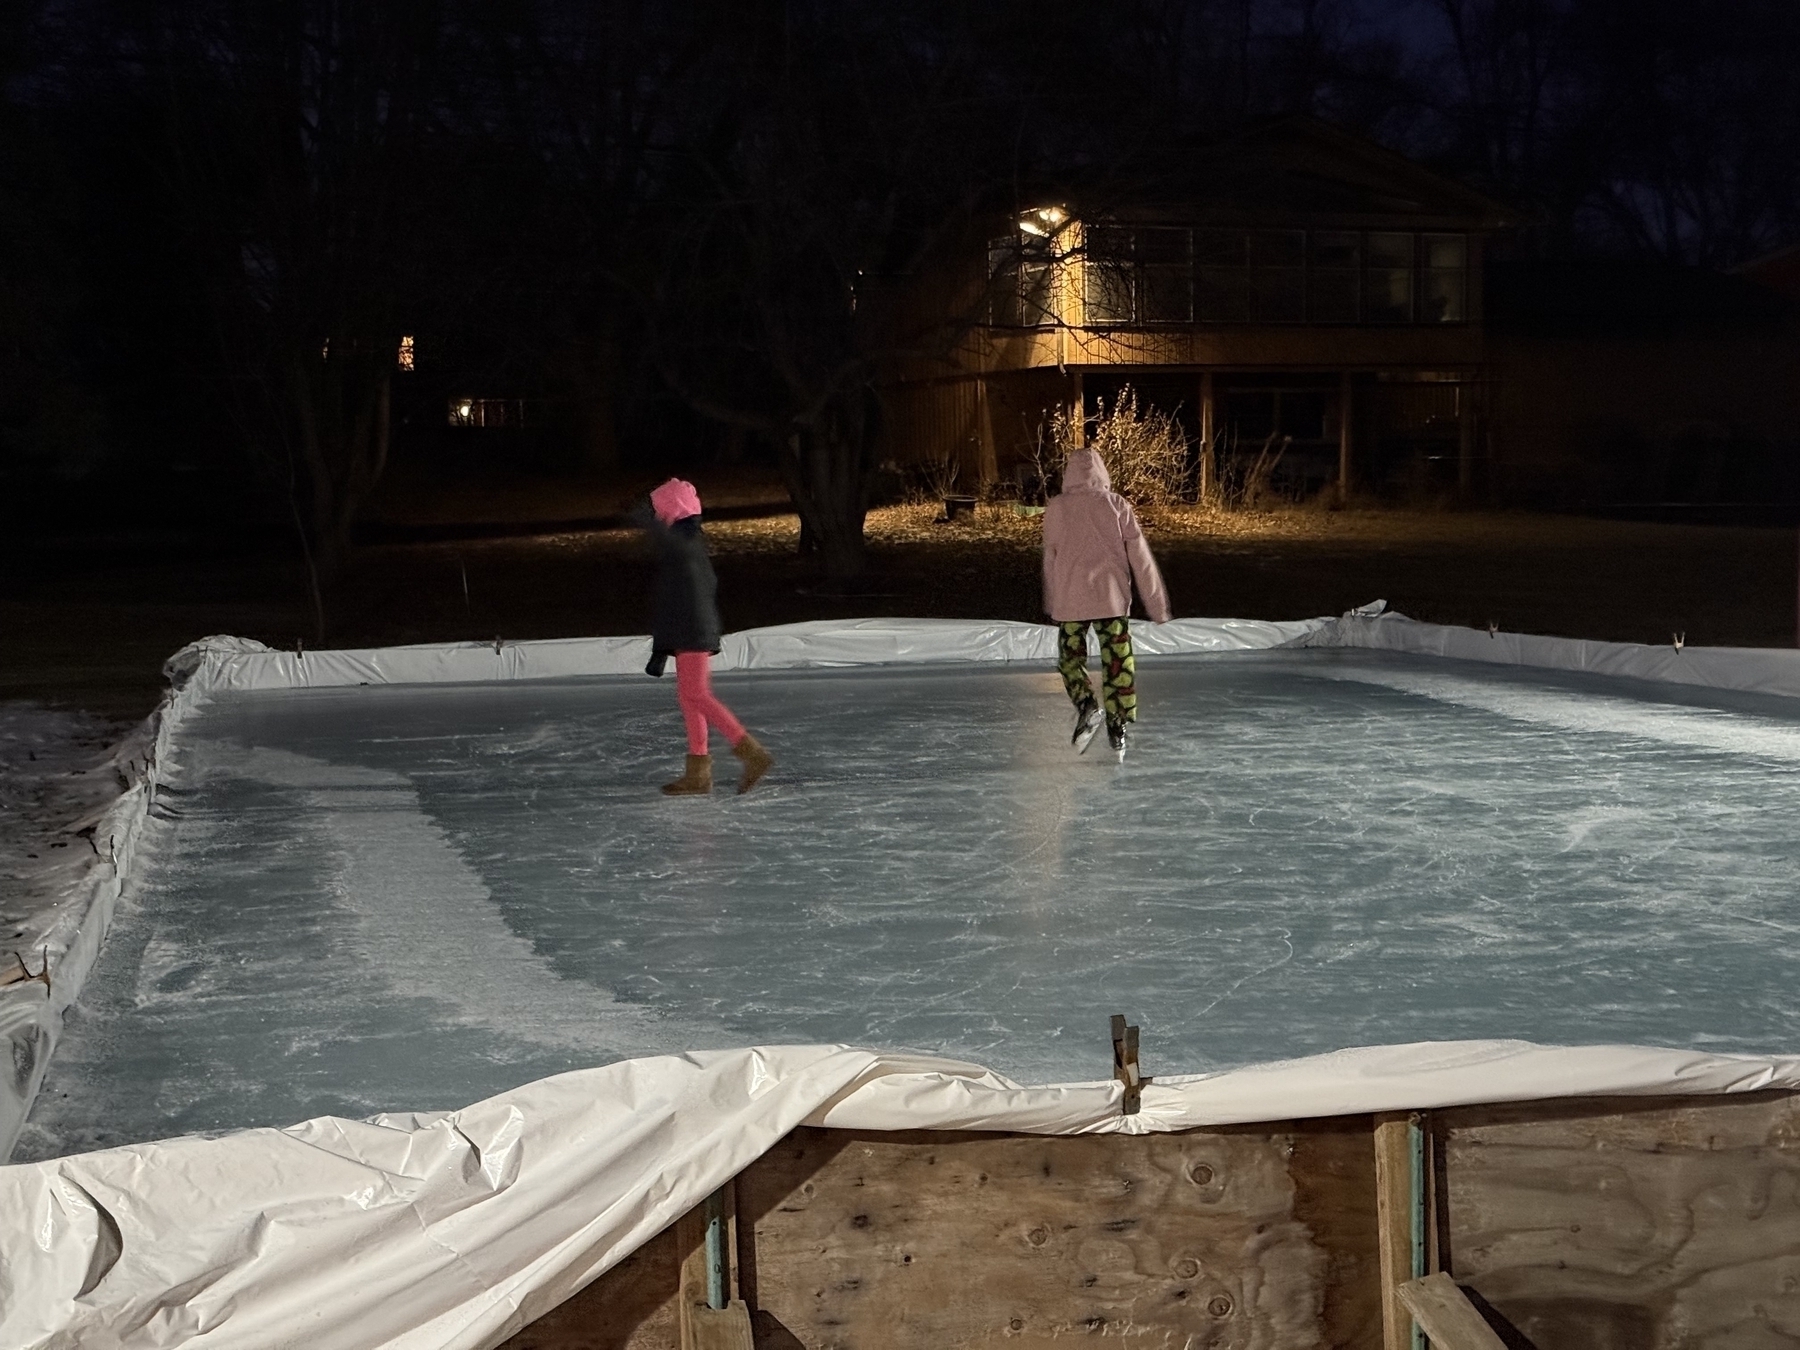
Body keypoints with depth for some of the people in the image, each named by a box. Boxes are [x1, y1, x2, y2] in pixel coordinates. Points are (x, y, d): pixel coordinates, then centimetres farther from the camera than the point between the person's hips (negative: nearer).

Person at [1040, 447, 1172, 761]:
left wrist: (1051, 603, 22)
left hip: (1071, 599, 0)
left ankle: (1086, 705, -13)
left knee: (1071, 657, 12)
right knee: (1117, 661, 7)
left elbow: (1050, 558, 9)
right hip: (1112, 597, 0)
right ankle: (1118, 729, 7)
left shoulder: (1056, 508, 1)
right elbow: (1140, 556, 1)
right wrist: (1157, 603, 7)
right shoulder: (1117, 505, 1)